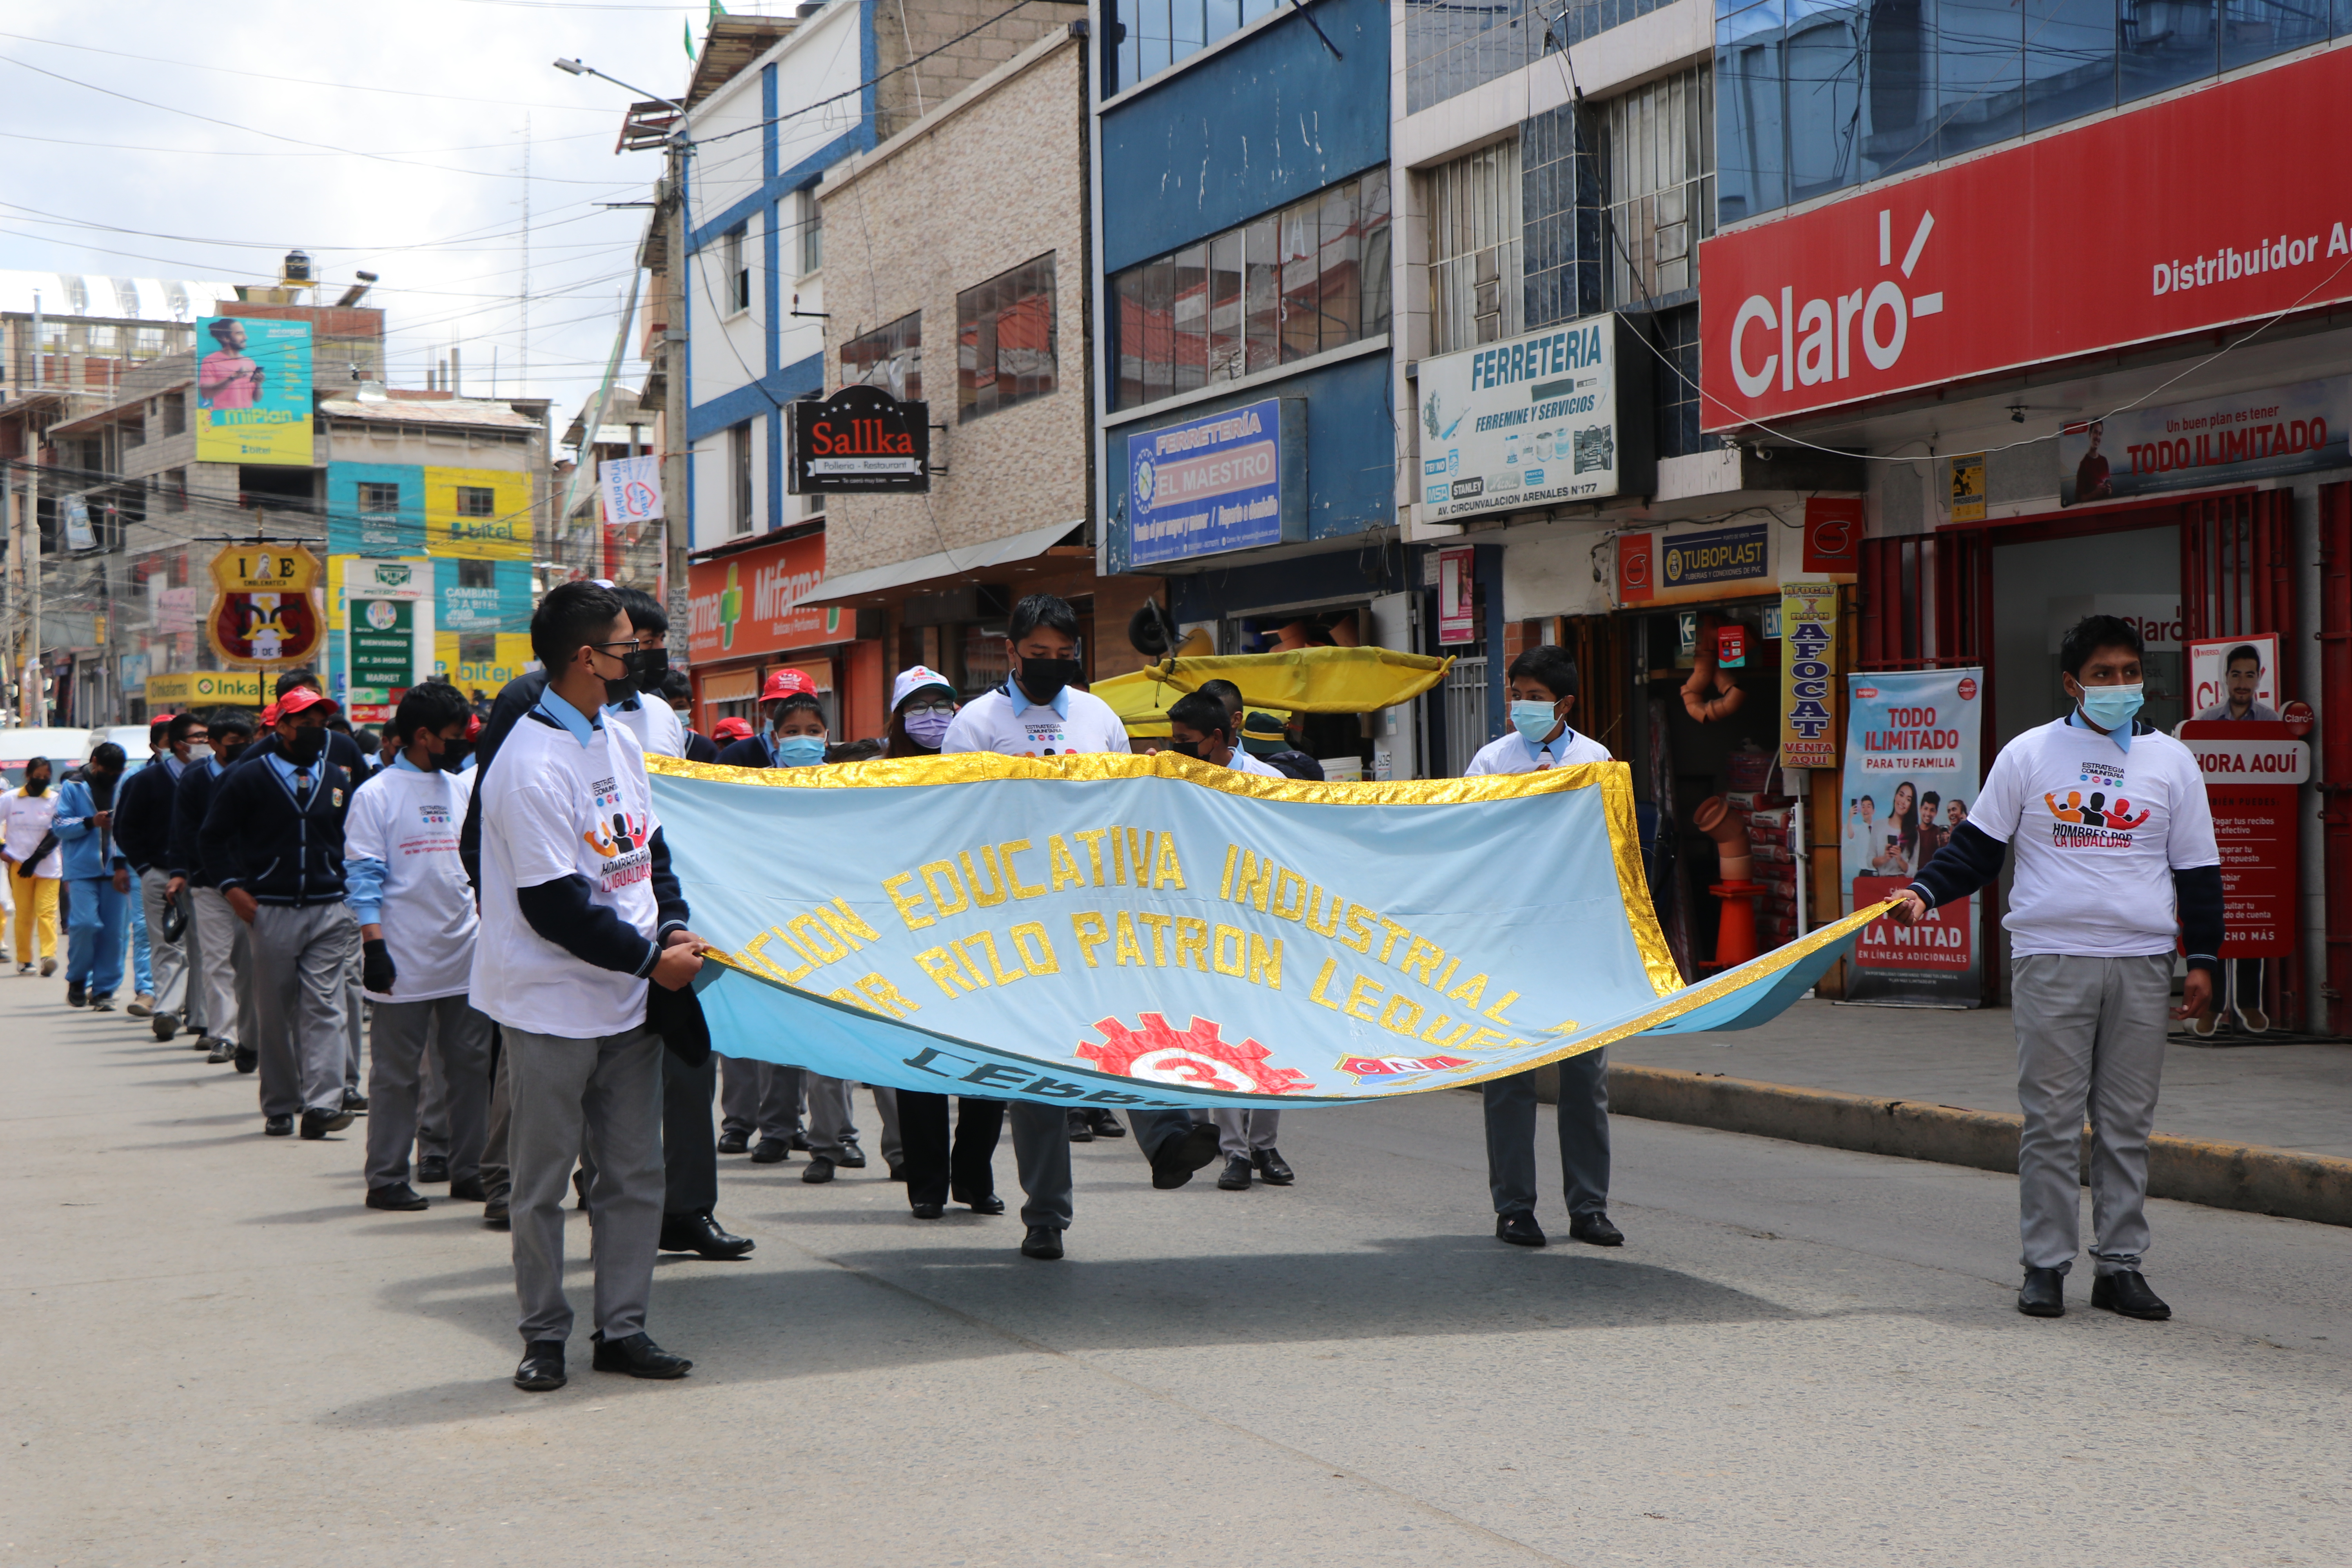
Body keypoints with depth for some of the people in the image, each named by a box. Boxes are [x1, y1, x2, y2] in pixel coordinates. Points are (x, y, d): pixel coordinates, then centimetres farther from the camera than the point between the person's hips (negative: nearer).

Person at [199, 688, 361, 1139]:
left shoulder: (340, 779, 12)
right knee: (274, 1014, 3)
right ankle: (278, 1108, 11)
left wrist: (354, 892, 11)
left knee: (323, 1009, -8)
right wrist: (233, 887, -3)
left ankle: (322, 1104, -13)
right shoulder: (249, 777, 2)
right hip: (270, 913, -2)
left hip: (329, 912, 2)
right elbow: (212, 837, 7)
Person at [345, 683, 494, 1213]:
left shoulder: (466, 787, 12)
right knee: (396, 1074, 1)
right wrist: (374, 945, -14)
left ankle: (470, 1171, 16)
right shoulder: (377, 795, -4)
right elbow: (362, 876, -7)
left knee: (471, 1066, 7)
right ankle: (387, 1179, 8)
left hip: (465, 956, 5)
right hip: (405, 960, -5)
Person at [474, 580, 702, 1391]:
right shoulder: (530, 766, -19)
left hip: (629, 998, 8)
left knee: (636, 1171, 10)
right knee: (542, 1181, 4)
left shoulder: (620, 741, 9)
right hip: (554, 1006, -8)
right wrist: (650, 960, -13)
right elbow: (554, 906, -20)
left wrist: (675, 928, 2)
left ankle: (622, 1327, 18)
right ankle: (544, 1335, 15)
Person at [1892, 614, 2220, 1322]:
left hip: (2141, 966, 2)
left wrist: (2202, 959, 6)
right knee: (2051, 1119, -2)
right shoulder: (2028, 754, 5)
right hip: (2050, 961, -2)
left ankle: (2120, 1265, 11)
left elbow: (2198, 869, 13)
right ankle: (2045, 1265, 6)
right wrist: (1924, 893, -6)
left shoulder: (2171, 760, 10)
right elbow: (1978, 846, 9)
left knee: (2127, 1124, 4)